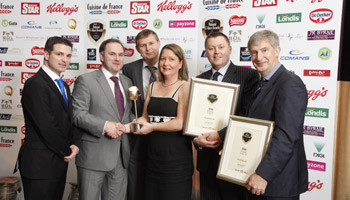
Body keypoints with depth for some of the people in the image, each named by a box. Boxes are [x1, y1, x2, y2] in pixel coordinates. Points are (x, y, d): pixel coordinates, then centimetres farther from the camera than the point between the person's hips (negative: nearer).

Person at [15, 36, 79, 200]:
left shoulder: (64, 86, 14)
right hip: (40, 164, -8)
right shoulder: (35, 84, -15)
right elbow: (46, 127, -20)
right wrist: (67, 151, -8)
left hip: (59, 162, 8)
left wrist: (73, 145, -3)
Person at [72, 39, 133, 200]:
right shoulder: (85, 80, -5)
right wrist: (104, 126, -23)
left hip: (121, 156, 6)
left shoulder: (127, 82, 15)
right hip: (94, 155, -5)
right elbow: (77, 114, -12)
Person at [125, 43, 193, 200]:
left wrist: (152, 127, -9)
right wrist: (126, 127, -4)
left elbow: (180, 123, -16)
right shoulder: (153, 87, 11)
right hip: (153, 153, 6)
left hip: (176, 156, -6)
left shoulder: (185, 87, -7)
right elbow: (145, 117, 14)